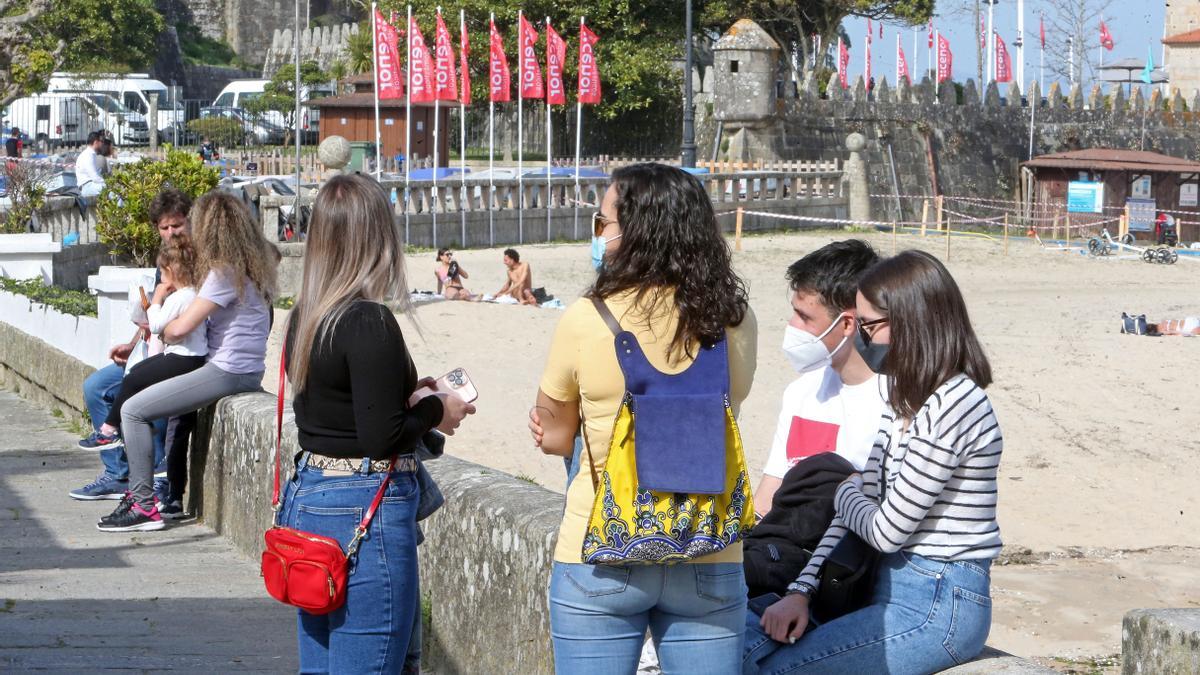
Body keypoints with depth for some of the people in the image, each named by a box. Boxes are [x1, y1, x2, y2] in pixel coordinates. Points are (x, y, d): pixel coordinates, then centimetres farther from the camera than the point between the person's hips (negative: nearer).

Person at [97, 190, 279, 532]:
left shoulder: (225, 273, -18)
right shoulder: (254, 265, 10)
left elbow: (180, 329, -20)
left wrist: (162, 331, 5)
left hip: (227, 372, -10)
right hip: (246, 371, 10)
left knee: (133, 410, -6)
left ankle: (143, 504, -8)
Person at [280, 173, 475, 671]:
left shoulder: (304, 316, 8)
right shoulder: (370, 322, -18)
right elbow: (381, 436, -20)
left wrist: (406, 391, 12)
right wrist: (436, 411, -4)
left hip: (307, 498, 9)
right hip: (364, 510, -9)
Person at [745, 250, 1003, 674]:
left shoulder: (952, 405, -19)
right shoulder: (906, 399, 14)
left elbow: (887, 531, -16)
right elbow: (862, 505, 11)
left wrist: (842, 492, 5)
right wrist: (802, 590, 0)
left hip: (938, 607, -10)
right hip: (890, 589, 10)